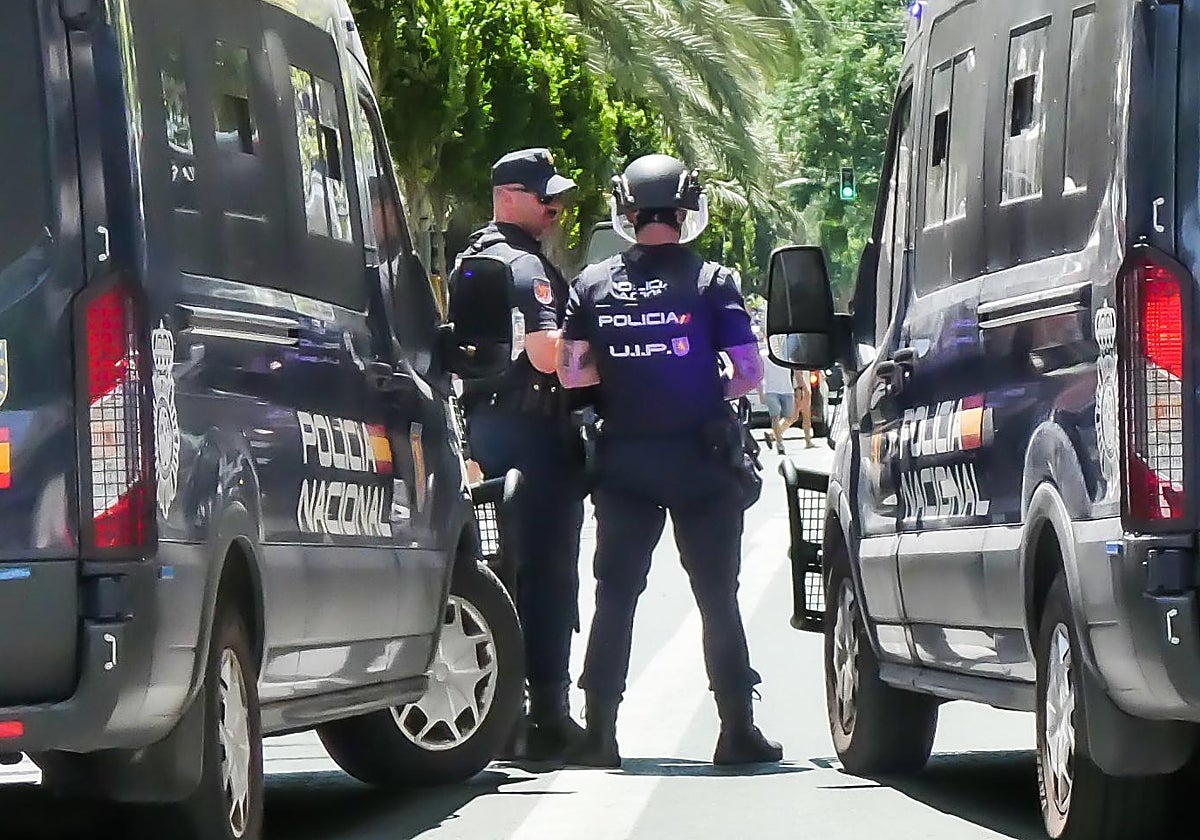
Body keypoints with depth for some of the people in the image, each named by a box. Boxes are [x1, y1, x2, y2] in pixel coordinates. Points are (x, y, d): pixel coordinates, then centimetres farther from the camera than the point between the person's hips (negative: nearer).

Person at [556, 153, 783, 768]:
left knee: (615, 595, 7)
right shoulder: (711, 282, -6)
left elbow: (570, 373, 1)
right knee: (717, 596, 6)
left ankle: (600, 733, 3)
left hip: (623, 461, 2)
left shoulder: (593, 284, 1)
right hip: (699, 459, -2)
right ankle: (737, 729, 5)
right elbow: (749, 373, -9)